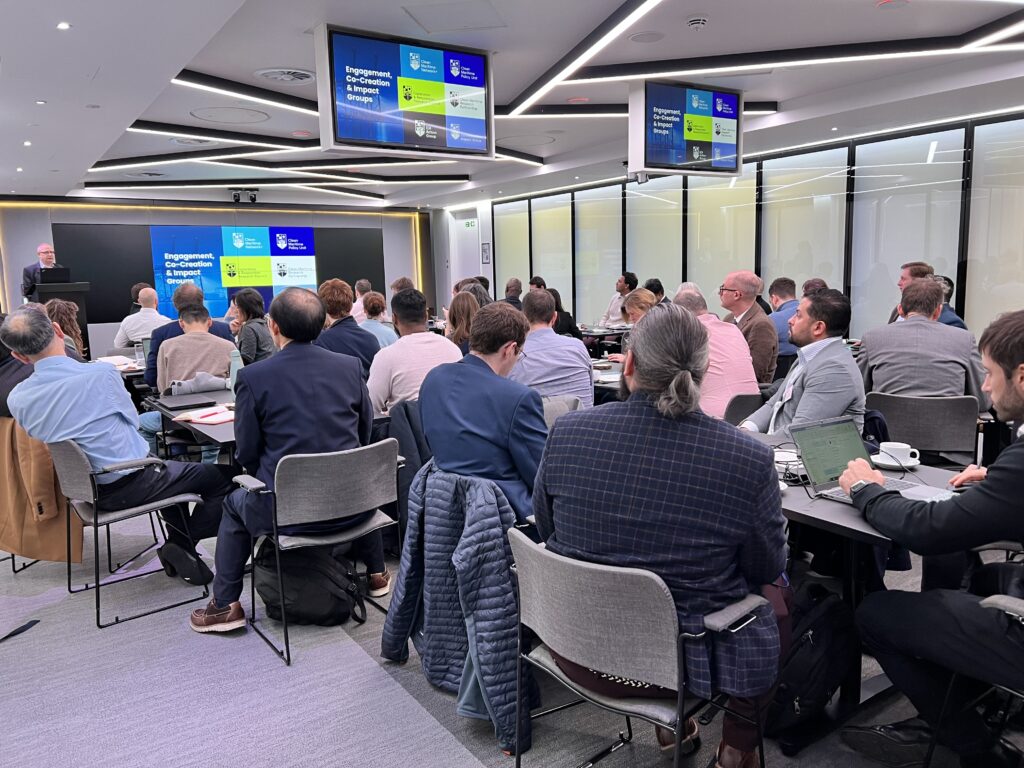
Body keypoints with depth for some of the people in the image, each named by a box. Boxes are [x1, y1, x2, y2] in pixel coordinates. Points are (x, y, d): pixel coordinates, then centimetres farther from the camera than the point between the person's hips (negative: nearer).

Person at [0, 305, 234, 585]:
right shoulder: (101, 373, -22)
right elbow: (132, 420, -5)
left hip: (87, 487, 7)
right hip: (130, 484, -7)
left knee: (169, 468, 33)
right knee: (223, 476, 3)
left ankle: (178, 543, 24)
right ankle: (183, 546, 1)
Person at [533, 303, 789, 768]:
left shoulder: (566, 433, -16)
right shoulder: (749, 460, -22)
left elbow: (545, 530, 0)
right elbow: (767, 567, -6)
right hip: (686, 660, -3)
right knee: (777, 596, 27)